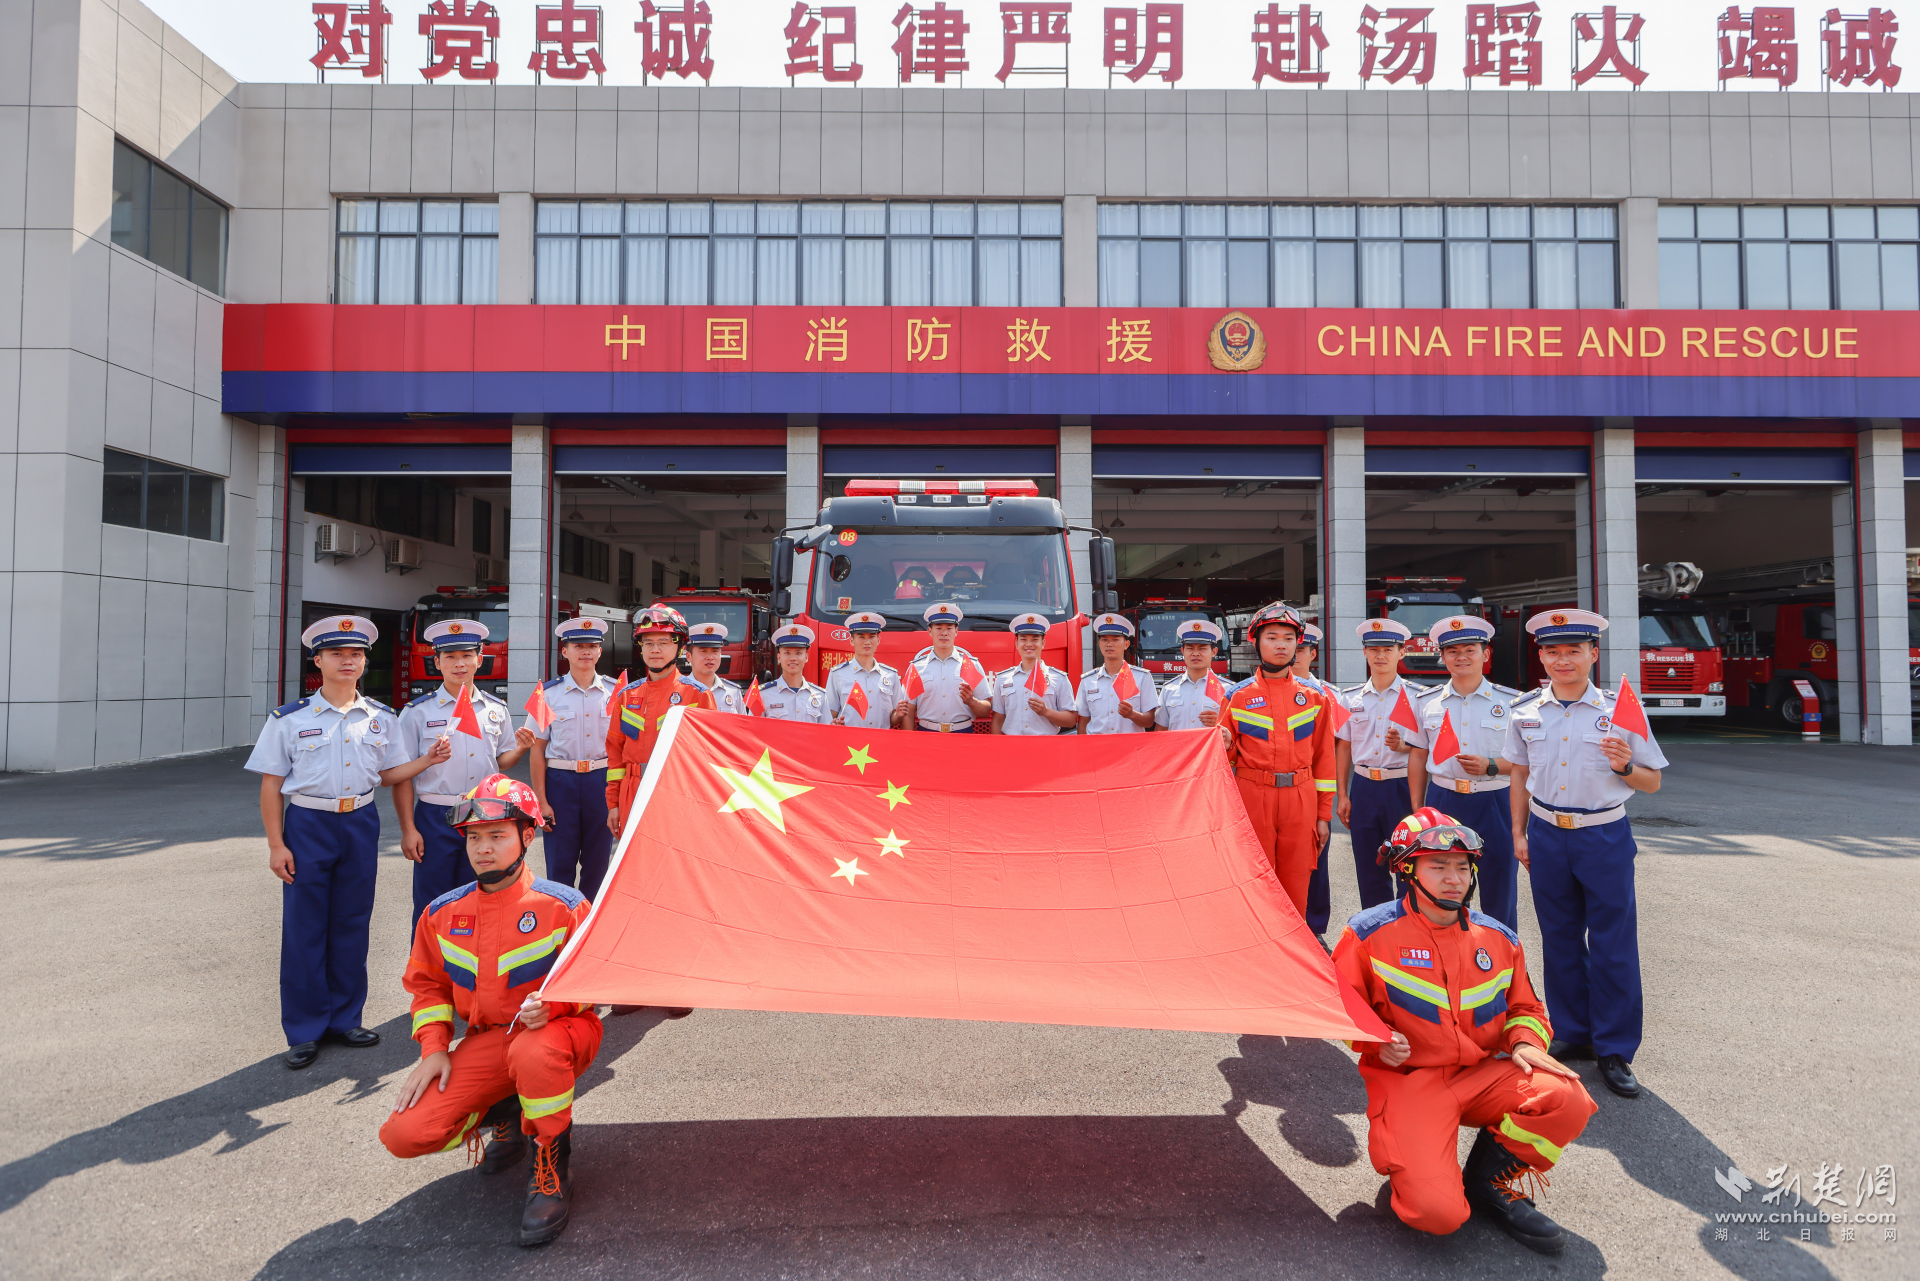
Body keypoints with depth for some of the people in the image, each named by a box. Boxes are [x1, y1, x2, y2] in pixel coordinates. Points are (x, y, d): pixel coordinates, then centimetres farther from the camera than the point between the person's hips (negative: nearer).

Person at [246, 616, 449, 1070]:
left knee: (352, 925, 10)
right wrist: (276, 844, -6)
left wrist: (427, 760, -7)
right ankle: (305, 1030, 15)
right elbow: (271, 784, -2)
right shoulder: (290, 719, -3)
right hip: (308, 824, -3)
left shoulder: (380, 718, 6)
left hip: (361, 823, 3)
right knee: (304, 928, 2)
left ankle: (344, 1018, 24)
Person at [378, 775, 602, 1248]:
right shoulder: (443, 914, 1)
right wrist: (434, 1047, 0)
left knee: (534, 1054, -42)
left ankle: (552, 1171, -14)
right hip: (485, 1042, 5)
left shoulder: (562, 906, -13)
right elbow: (427, 983, 14)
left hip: (558, 1028, -4)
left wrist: (553, 1005, -26)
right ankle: (502, 1116, 18)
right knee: (405, 1133, -14)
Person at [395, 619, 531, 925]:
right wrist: (408, 830, -8)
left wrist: (521, 749, -9)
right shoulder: (417, 712, -3)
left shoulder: (496, 709, 6)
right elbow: (401, 776, -3)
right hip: (435, 819, -3)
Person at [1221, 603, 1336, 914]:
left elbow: (1324, 757, 9)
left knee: (1296, 886, 5)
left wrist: (1324, 814, 6)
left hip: (1300, 799, 1)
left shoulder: (1315, 698, 7)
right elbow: (1231, 755, 11)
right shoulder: (1238, 696, 3)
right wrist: (1225, 745, -13)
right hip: (1252, 798, -1)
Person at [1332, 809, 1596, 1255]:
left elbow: (1525, 1008, 19)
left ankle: (1492, 1184, 1)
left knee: (1568, 1100, -24)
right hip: (1409, 1080, -5)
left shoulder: (1498, 940, 6)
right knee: (1437, 1212, -26)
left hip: (1483, 1074, 5)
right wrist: (1376, 1040, -17)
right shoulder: (1370, 934, -7)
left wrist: (1525, 1041, -3)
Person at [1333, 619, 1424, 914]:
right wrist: (1342, 795, 7)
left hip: (1401, 787, -3)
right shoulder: (1350, 698, 8)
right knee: (1369, 869, 9)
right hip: (1364, 787, 3)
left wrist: (1403, 746, -20)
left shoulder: (1416, 696, -1)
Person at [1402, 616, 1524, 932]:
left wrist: (1491, 767, -15)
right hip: (1443, 802, 2)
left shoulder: (1510, 702, 1)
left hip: (1495, 803, -2)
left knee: (1499, 892, 4)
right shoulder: (1427, 703, 7)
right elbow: (1418, 757, 12)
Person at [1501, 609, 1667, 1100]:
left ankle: (1615, 1051, 14)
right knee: (1559, 941, 12)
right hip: (1546, 835, 3)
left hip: (1604, 837, -2)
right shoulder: (1524, 711, 3)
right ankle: (1574, 1036, 26)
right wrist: (1519, 833, 9)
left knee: (1613, 946, 1)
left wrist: (1625, 766, -20)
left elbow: (1652, 783, 1)